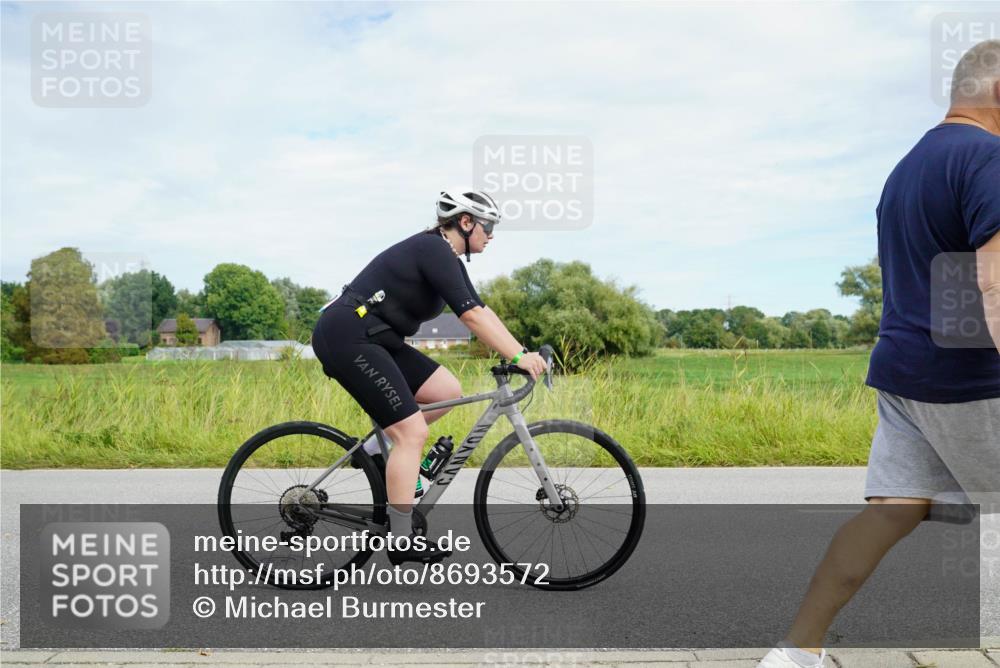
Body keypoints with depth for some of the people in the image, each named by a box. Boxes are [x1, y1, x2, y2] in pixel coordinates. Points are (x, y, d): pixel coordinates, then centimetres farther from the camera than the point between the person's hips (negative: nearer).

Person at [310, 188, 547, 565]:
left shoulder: (447, 258, 15)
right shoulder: (433, 249, -14)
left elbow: (481, 311, 13)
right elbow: (471, 315, -22)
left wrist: (523, 353, 5)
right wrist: (518, 356, -21)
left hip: (374, 339, 10)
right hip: (347, 336, -10)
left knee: (448, 391, 3)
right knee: (412, 432, -11)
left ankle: (378, 449, 14)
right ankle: (402, 542, -2)